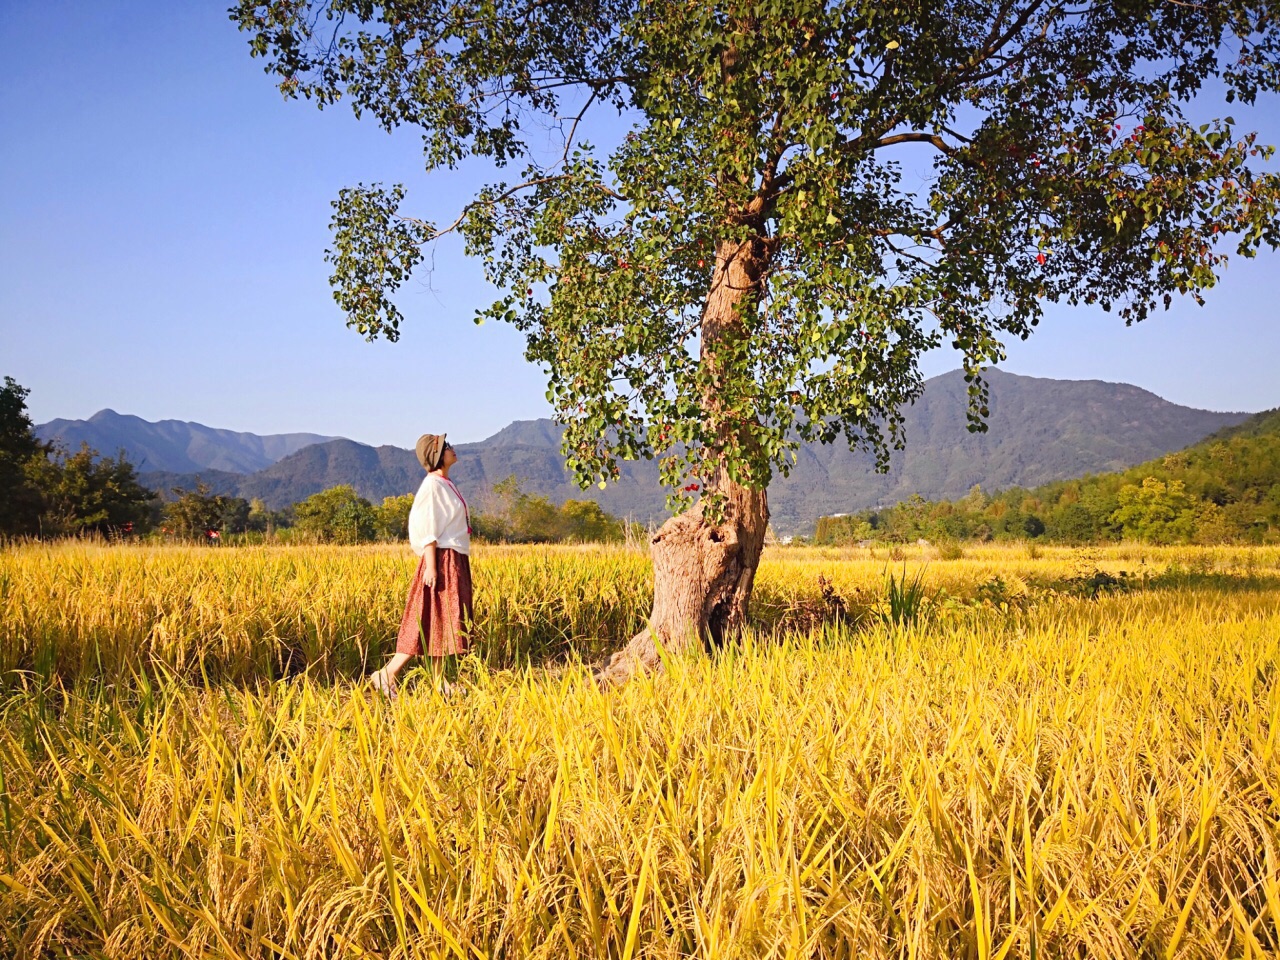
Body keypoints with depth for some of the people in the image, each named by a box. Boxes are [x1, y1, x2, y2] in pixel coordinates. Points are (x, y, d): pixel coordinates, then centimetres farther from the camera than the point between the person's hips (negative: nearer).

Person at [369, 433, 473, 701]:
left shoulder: (445, 485, 15)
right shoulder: (432, 485, -13)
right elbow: (427, 529, -18)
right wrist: (431, 565, -23)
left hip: (455, 561, 10)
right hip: (441, 560, -10)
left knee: (443, 624, 10)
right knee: (430, 623, -9)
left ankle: (440, 683, 13)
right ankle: (386, 675, -5)